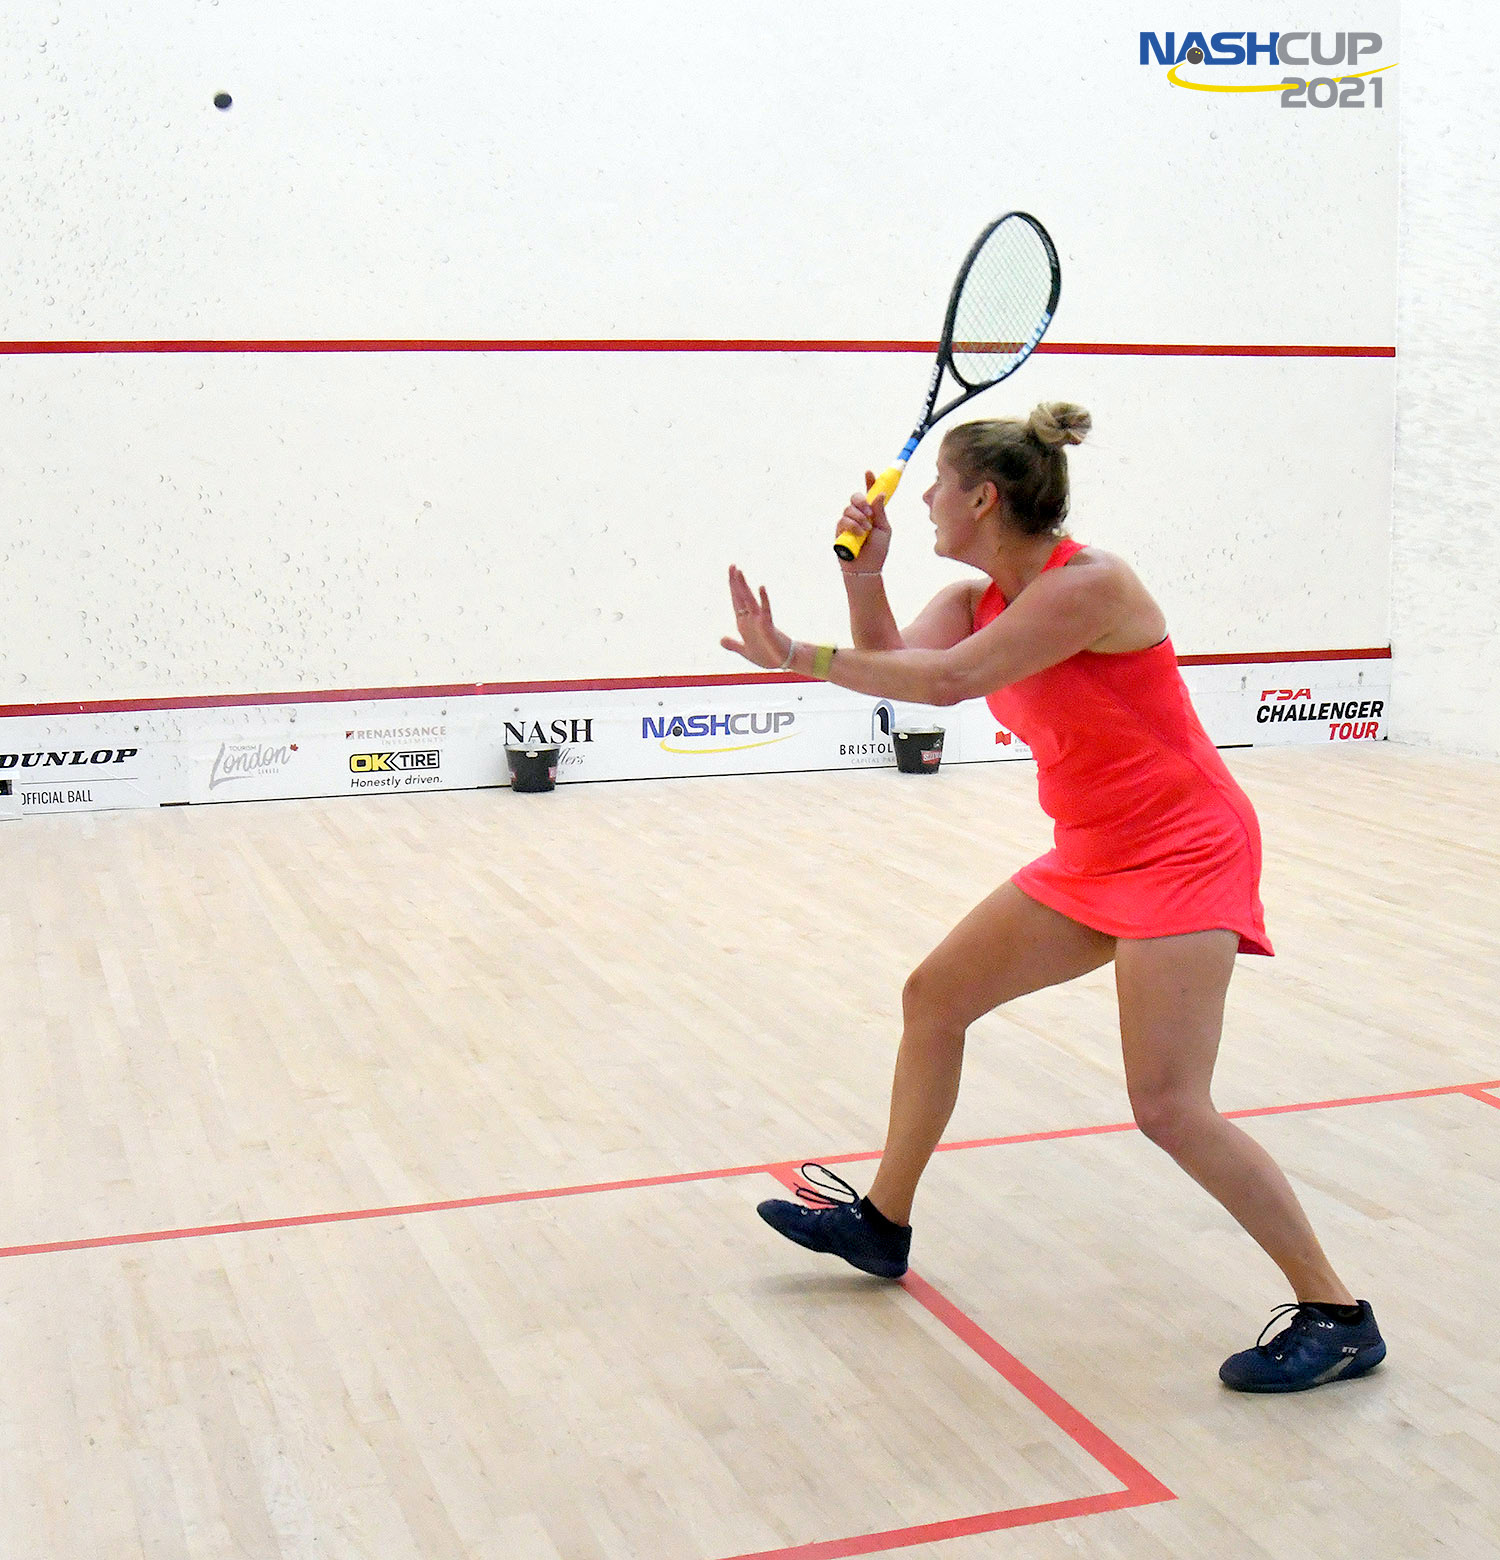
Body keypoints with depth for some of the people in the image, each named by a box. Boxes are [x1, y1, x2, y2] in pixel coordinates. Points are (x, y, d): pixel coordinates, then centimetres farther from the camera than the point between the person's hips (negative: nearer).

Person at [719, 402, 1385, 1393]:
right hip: (1091, 858, 9)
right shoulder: (977, 599, 6)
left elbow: (944, 682, -28)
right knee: (934, 996, 13)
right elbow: (893, 667, -6)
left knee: (1170, 1109, -17)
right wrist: (864, 578, -20)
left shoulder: (1087, 584, -21)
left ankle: (1337, 1319, -3)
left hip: (1183, 852, -9)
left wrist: (794, 655, -23)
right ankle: (882, 1223, 30)